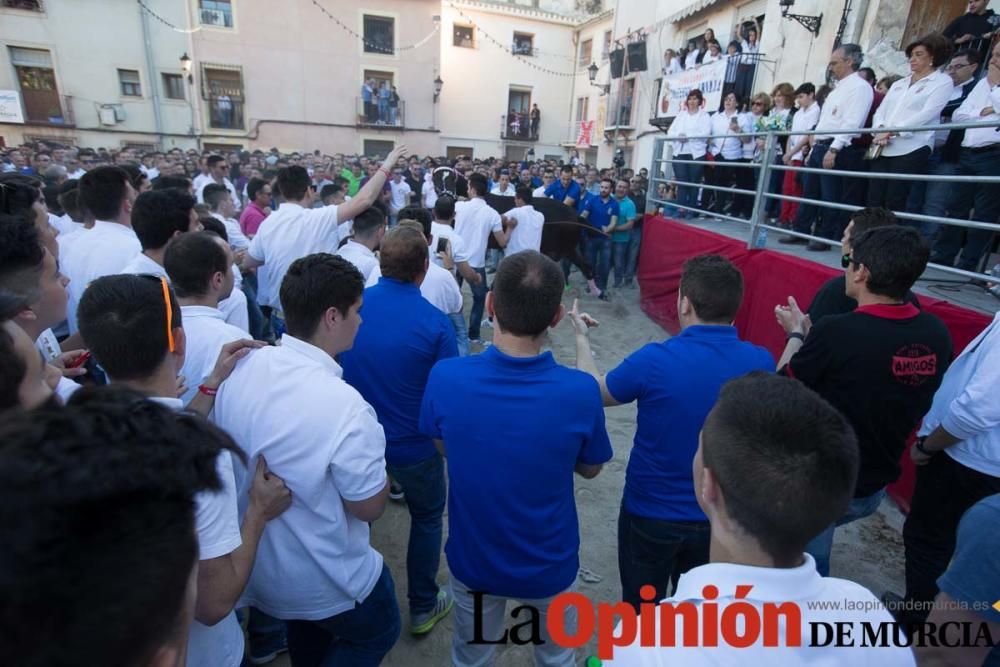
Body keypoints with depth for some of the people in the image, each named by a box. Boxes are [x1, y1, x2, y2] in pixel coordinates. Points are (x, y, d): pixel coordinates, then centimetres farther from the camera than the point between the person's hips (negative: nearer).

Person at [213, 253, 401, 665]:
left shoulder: (241, 369, -14)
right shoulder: (345, 407, -37)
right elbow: (370, 507, -22)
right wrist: (371, 455, -7)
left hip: (250, 562, 7)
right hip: (323, 580, -7)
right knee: (379, 632, 26)